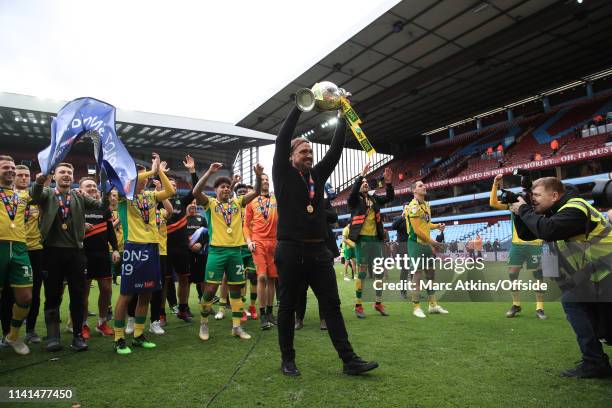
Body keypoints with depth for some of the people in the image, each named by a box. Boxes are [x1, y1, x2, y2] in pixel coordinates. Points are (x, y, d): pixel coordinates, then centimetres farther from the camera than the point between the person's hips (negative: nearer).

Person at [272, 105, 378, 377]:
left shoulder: (318, 174, 15)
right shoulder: (284, 175, 2)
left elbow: (336, 150, 12)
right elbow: (281, 141, -7)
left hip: (319, 250, 5)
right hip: (290, 251, -4)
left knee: (332, 305, 4)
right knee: (288, 306, 7)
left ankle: (349, 360, 9)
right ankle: (287, 359, 21)